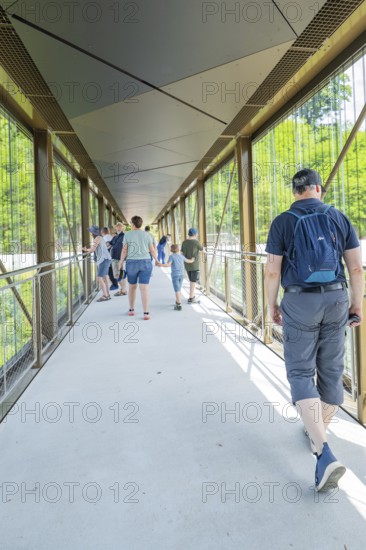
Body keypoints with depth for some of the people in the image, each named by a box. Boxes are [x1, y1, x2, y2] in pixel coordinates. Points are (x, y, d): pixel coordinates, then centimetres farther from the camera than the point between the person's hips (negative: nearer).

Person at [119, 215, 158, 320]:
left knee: (132, 286, 17)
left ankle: (131, 310, 25)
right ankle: (146, 313, -11)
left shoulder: (127, 235, -2)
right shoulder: (147, 235, 2)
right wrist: (156, 260, 18)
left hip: (132, 263, 0)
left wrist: (121, 262, 7)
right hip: (145, 263, 0)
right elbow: (152, 250, 4)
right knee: (144, 288, -4)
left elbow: (124, 250, -4)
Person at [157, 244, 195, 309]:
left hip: (175, 275, -5)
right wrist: (192, 260, 48)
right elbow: (187, 261, 27)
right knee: (178, 289, 20)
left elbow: (168, 265, -19)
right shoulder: (181, 256, 10)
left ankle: (179, 305, -17)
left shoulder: (171, 256, -5)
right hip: (181, 275, 5)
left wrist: (161, 265, -26)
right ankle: (177, 302, 34)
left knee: (177, 290, -9)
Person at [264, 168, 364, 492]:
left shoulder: (283, 222, -4)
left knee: (301, 373, 1)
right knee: (331, 371, 16)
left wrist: (272, 305, 6)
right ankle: (319, 432, 33)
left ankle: (325, 453, -11)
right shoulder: (339, 218, 4)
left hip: (300, 302, -3)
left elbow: (272, 271, -6)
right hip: (336, 300, 4)